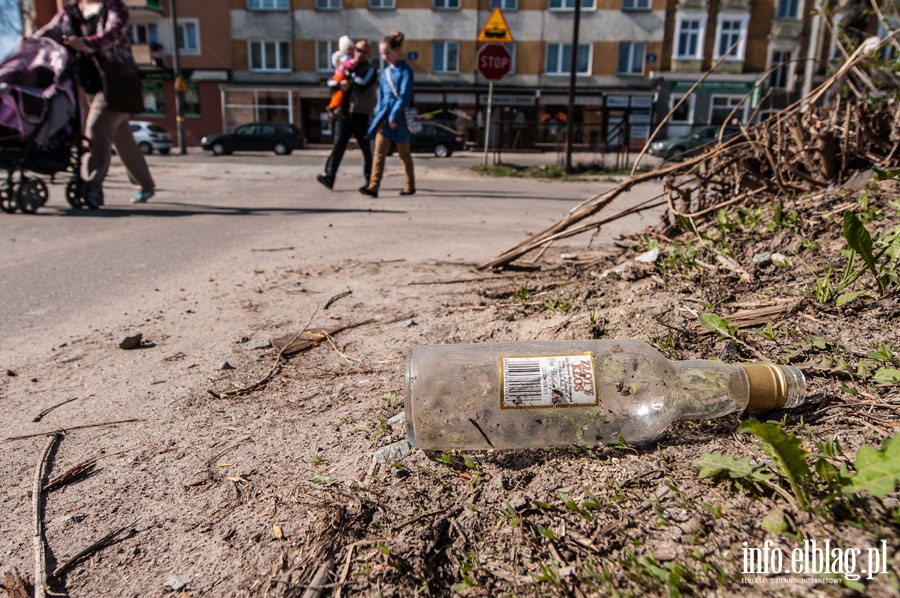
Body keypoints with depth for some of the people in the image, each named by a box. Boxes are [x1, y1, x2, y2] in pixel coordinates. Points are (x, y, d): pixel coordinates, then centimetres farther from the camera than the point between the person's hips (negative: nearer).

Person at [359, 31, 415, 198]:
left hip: (399, 117, -5)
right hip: (384, 116, 5)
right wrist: (379, 112, 10)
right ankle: (373, 186, -12)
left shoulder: (405, 71, -6)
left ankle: (410, 186, 21)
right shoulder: (385, 72, 13)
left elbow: (404, 96, -14)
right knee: (379, 152, -7)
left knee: (404, 154, 7)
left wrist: (394, 116, -19)